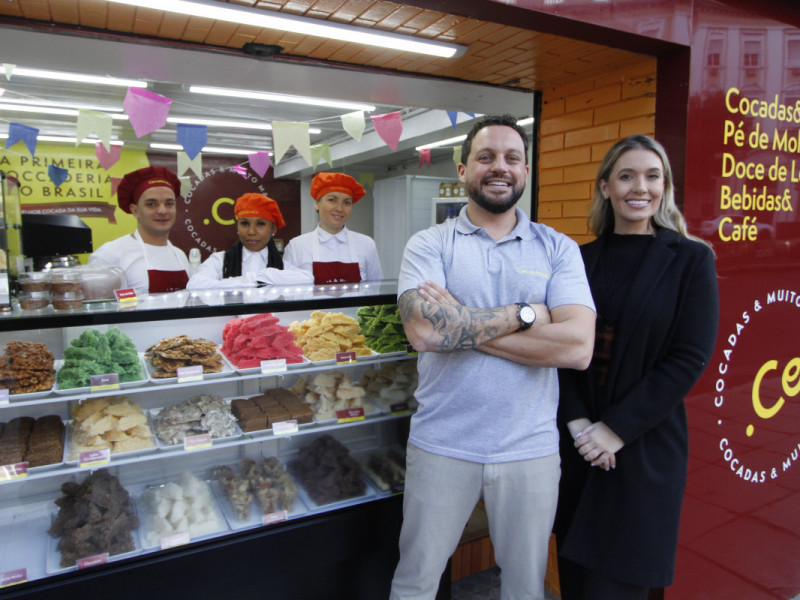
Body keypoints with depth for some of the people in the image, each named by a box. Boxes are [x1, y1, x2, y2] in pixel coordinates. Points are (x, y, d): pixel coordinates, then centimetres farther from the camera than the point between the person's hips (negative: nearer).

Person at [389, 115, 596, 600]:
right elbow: (423, 331, -20)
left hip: (530, 450, 1)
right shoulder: (429, 245, -3)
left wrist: (461, 324, -18)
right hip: (441, 445, 0)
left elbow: (578, 346, -15)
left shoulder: (559, 249, 0)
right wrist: (525, 313, -16)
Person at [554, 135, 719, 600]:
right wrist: (576, 420, -10)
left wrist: (617, 429, -14)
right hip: (577, 440, 3)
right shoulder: (582, 259, 5)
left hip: (644, 445, -3)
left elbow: (690, 359, -10)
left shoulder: (691, 259, -3)